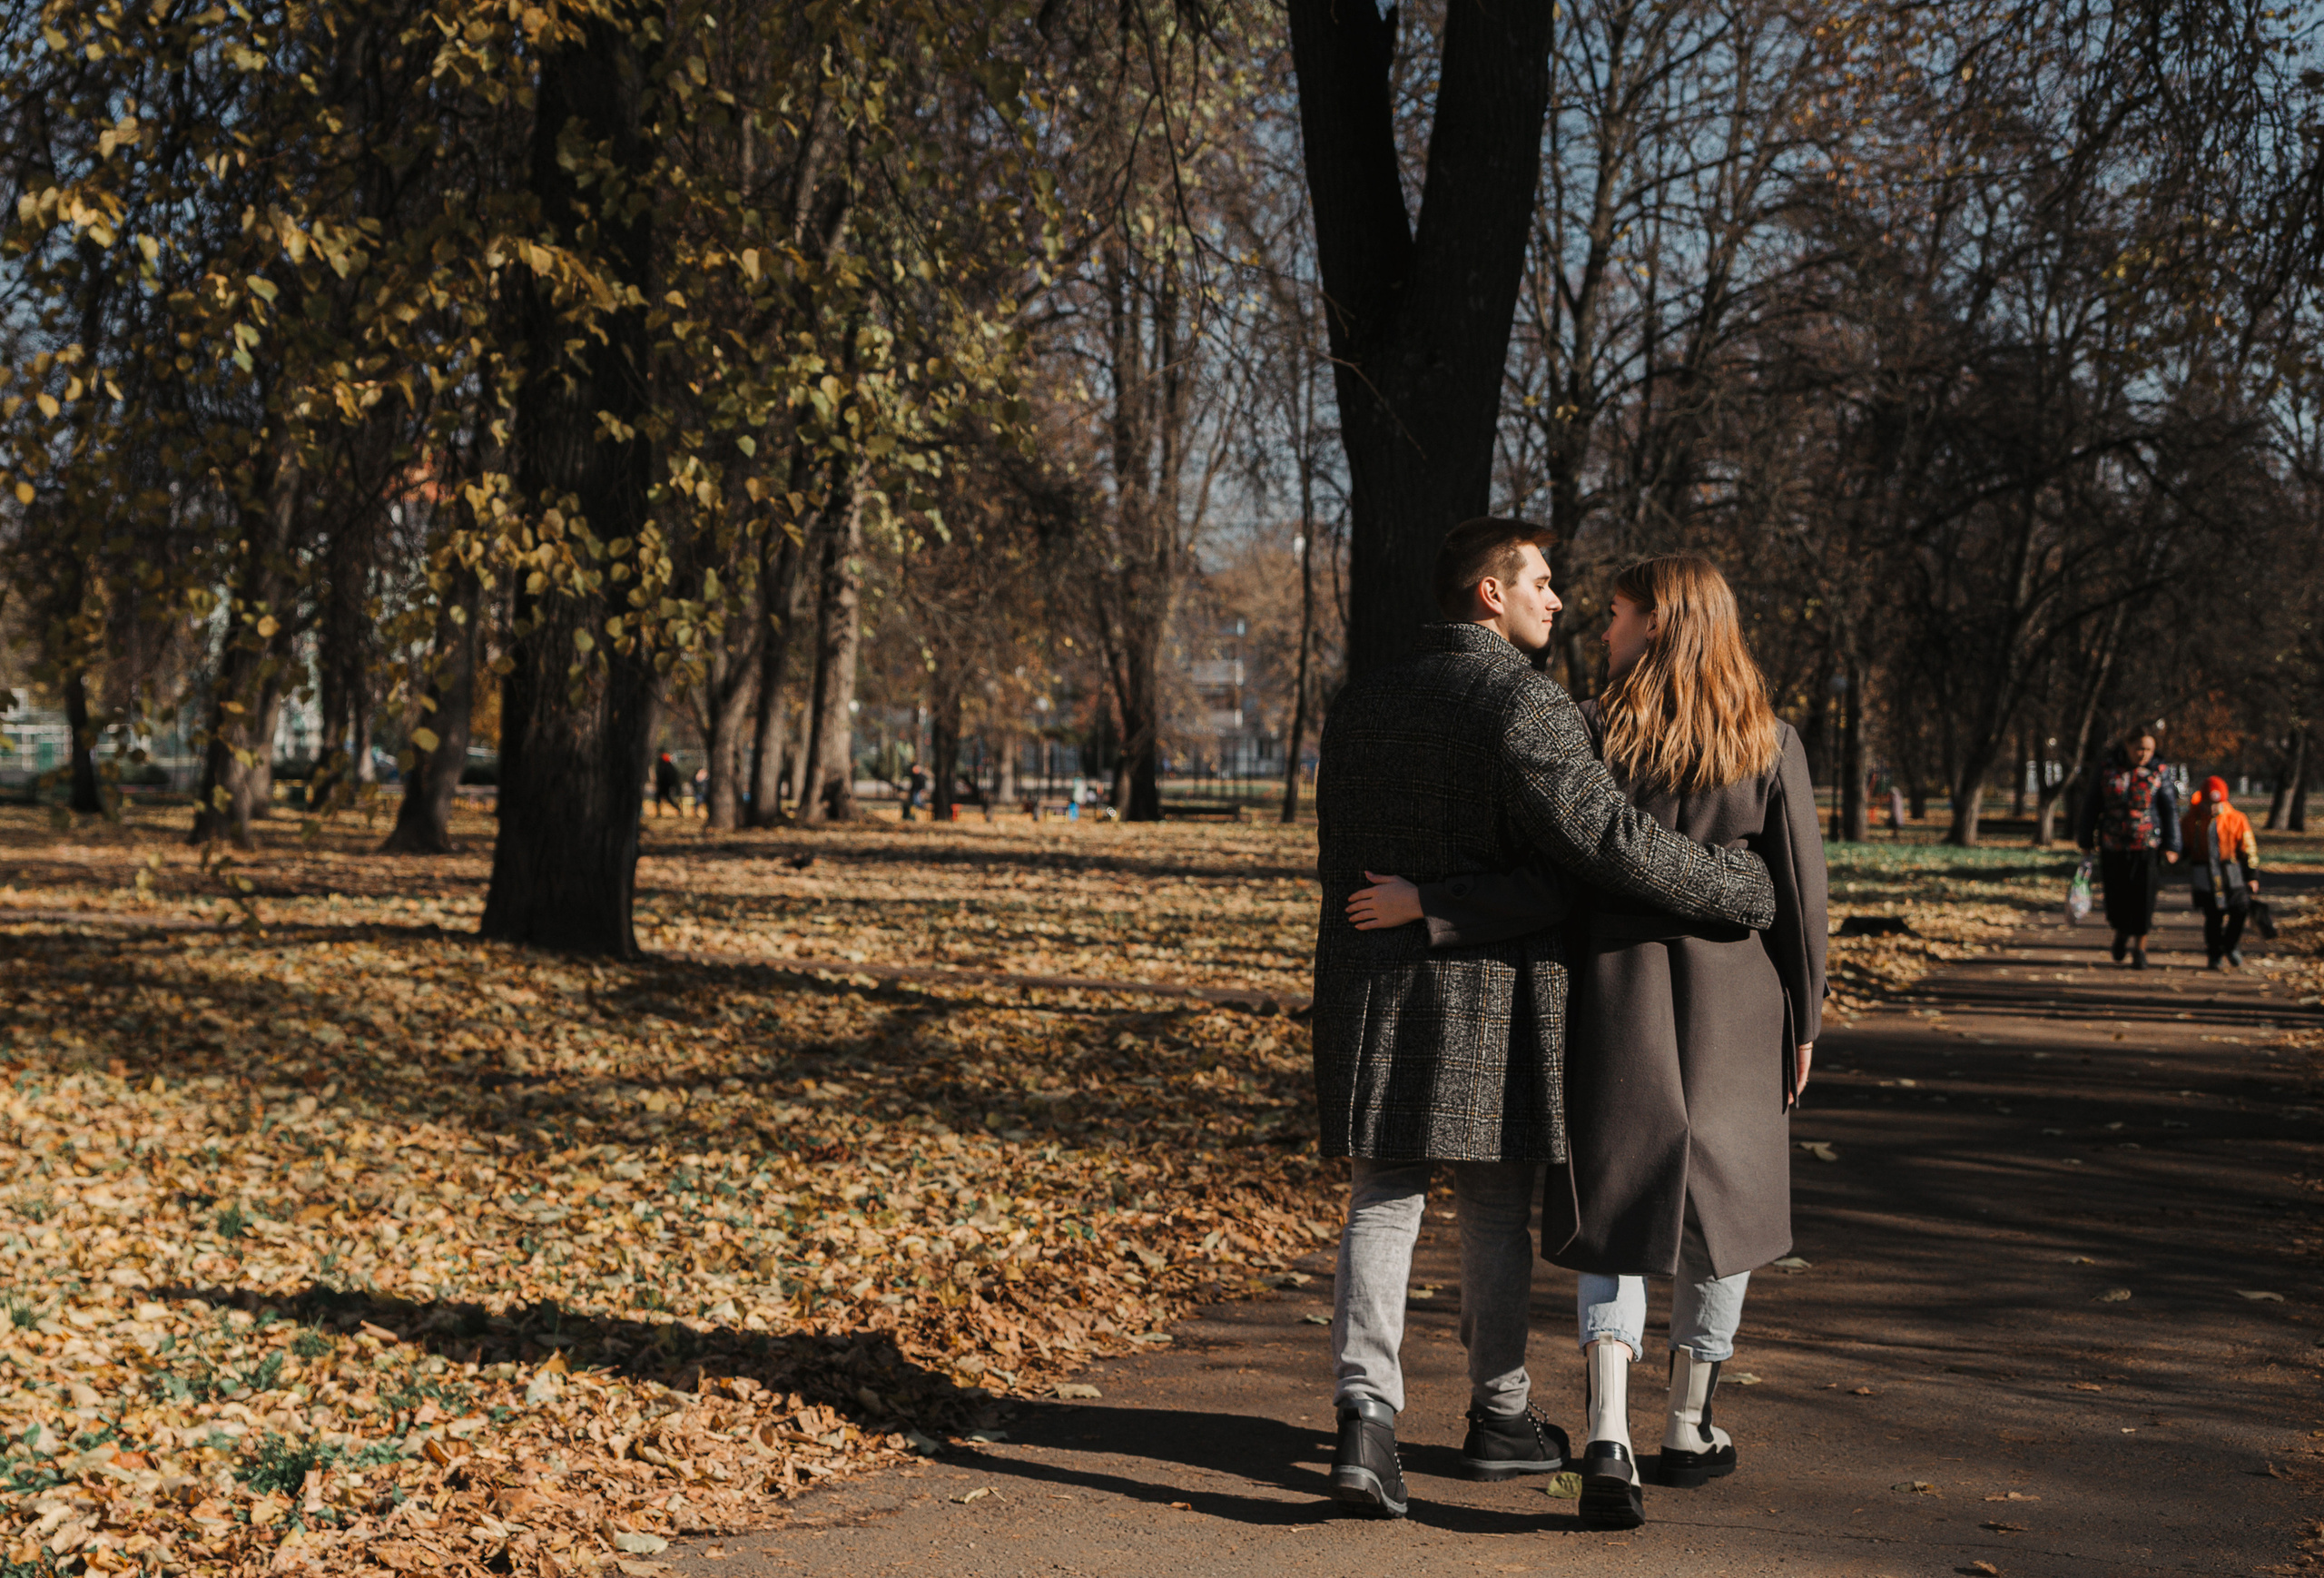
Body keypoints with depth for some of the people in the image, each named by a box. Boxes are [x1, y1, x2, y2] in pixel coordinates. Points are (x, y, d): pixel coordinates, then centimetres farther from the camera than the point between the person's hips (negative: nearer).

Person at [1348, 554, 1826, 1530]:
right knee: (1723, 1204, 16)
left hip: (1615, 990, -1)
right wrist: (1803, 1021, 8)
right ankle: (1687, 1427, 27)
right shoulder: (1769, 745, -2)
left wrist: (1425, 906, -12)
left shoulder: (1591, 734, -8)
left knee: (1617, 1213, 7)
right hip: (1732, 1008, 1)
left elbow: (1557, 881, -15)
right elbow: (1800, 892, -1)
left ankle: (1609, 1434, -10)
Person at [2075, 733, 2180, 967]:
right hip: (2113, 848, 1)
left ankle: (2140, 949, 11)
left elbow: (2170, 810, 1)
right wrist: (2086, 841, 6)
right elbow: (2091, 807, 7)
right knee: (2116, 897, 4)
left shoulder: (2159, 773, 0)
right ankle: (2122, 934, 34)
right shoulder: (2108, 770, 2)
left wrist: (2171, 846, -4)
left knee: (2143, 899, -2)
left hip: (2147, 847, -1)